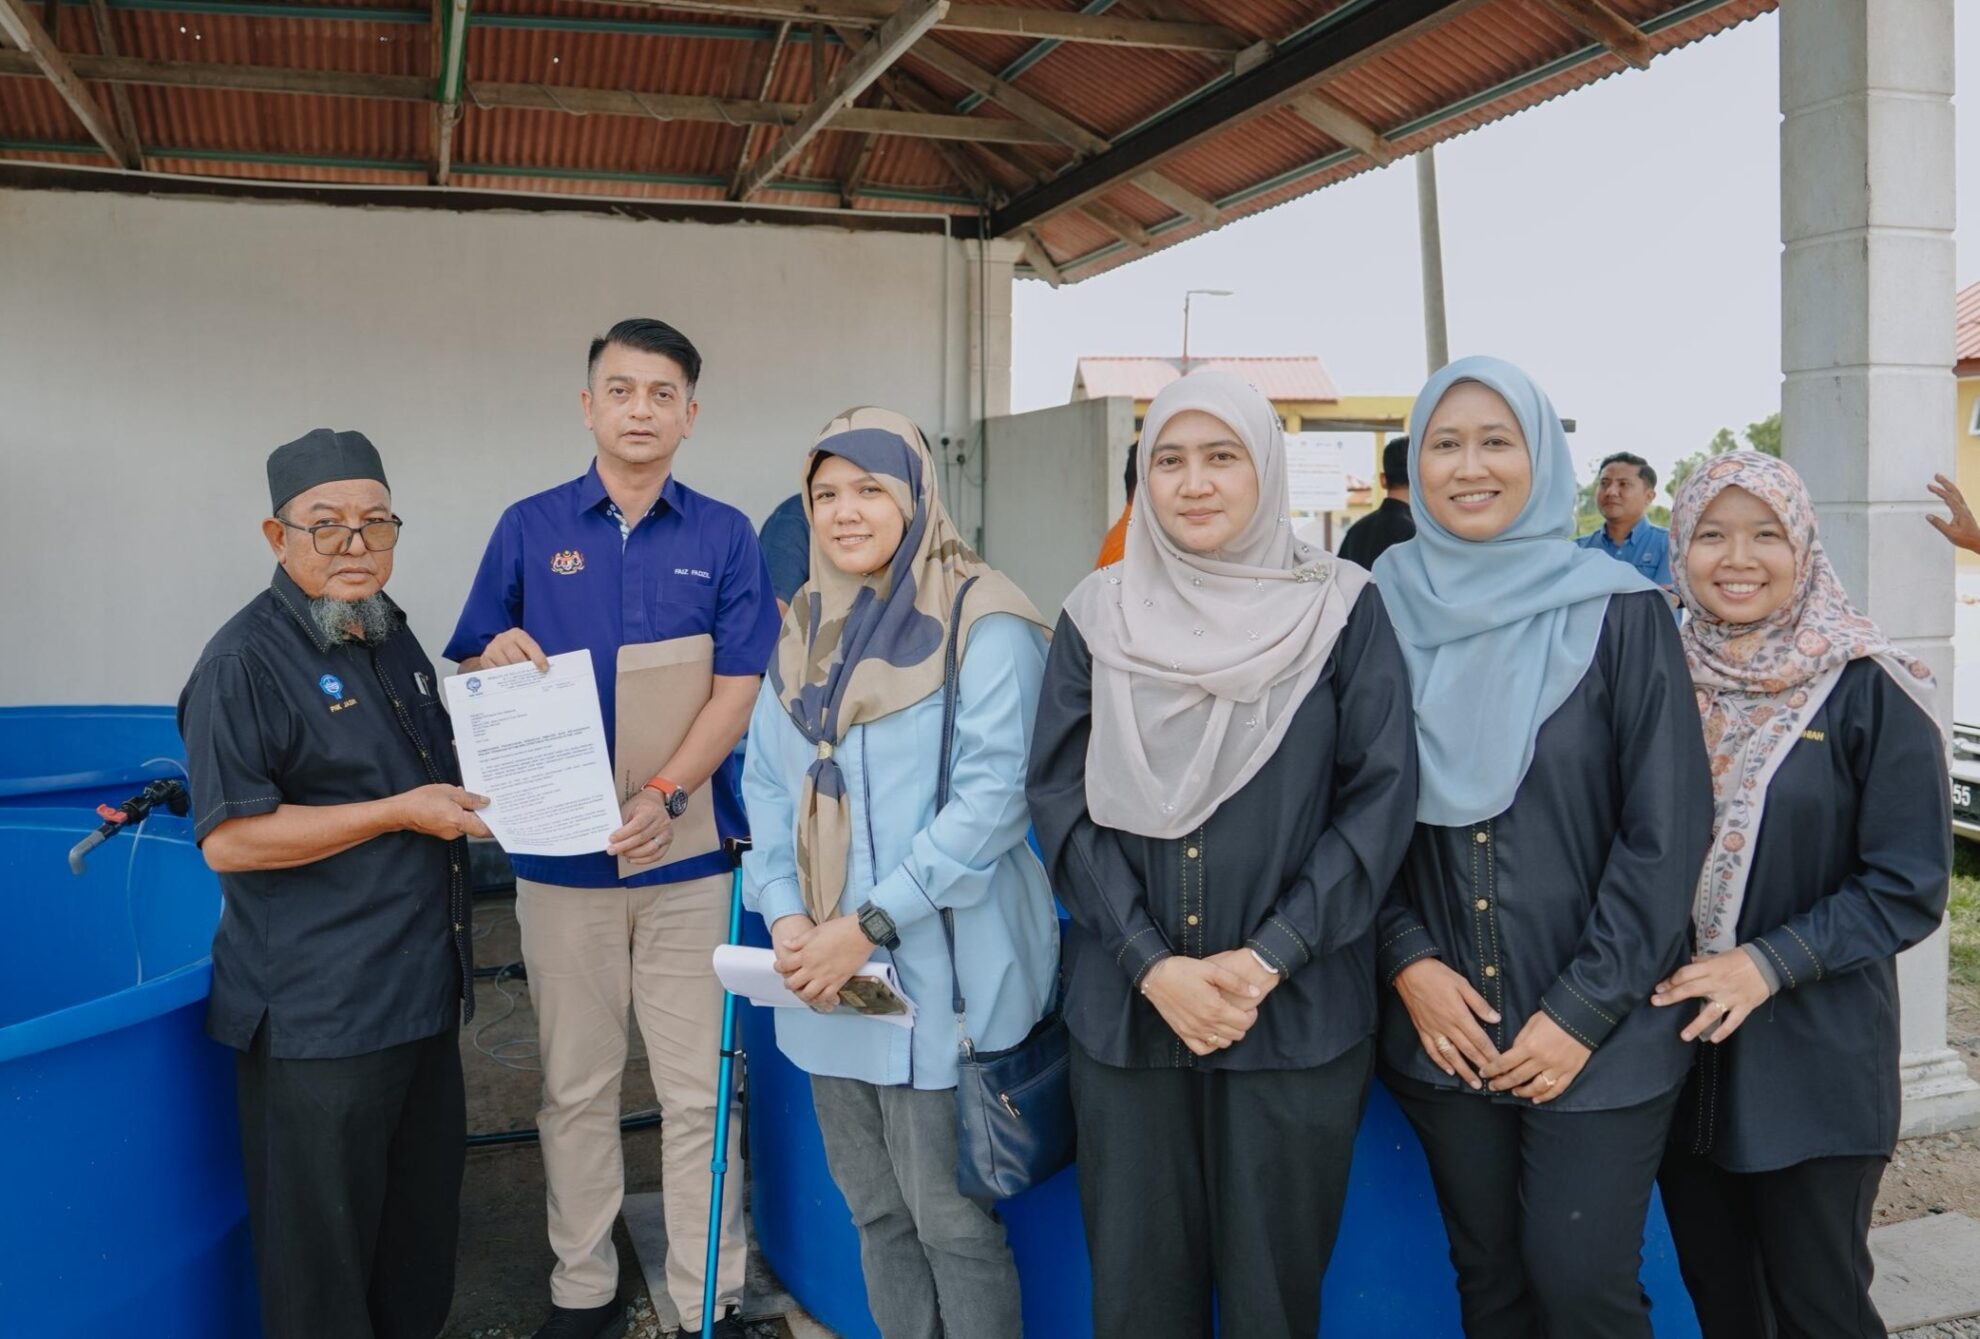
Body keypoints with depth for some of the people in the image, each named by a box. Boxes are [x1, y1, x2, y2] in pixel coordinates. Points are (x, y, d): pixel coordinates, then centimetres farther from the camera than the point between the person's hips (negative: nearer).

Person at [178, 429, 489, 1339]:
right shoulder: (245, 662, -15)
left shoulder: (394, 639, 11)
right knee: (322, 1252, 6)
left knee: (422, 1218, 21)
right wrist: (400, 811, -20)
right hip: (316, 1017, -8)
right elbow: (228, 840, -21)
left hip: (422, 992, 8)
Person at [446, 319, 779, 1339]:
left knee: (697, 1090, 6)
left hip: (688, 851, -1)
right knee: (577, 1087, 12)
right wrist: (501, 658, -16)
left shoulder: (724, 537, 3)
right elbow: (471, 674, 8)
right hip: (561, 851, 1)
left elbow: (740, 685, -5)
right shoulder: (530, 529, 5)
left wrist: (668, 795, -18)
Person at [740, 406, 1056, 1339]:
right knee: (874, 1207, 18)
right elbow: (767, 786, 9)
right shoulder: (806, 630, 11)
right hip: (826, 976, 6)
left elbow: (992, 794, -17)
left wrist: (869, 924, -19)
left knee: (950, 1218, 4)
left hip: (940, 972, -6)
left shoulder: (983, 624, -10)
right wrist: (784, 913, -6)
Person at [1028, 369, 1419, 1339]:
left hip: (1298, 1011, -1)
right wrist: (1151, 964, -12)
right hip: (1123, 1007, 2)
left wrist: (1268, 957, -13)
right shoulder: (1096, 616, 3)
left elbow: (1381, 798, -5)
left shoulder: (1341, 609, -1)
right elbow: (1062, 800, -1)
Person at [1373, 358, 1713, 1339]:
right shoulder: (1387, 611, 2)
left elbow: (1668, 830, -7)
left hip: (1600, 1034, -2)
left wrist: (1584, 1010, -10)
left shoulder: (1618, 612, -5)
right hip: (1441, 1024, 2)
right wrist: (1409, 963, -7)